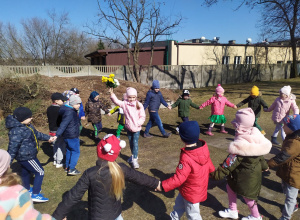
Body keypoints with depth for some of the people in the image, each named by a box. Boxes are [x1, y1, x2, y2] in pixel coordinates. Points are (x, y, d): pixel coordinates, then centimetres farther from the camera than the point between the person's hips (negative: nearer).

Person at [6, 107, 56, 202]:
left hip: (25, 156, 10)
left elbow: (36, 134, 18)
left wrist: (48, 138, 22)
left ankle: (27, 190, 47)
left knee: (26, 172, 26)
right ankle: (35, 194, 5)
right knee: (40, 172, -2)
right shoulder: (17, 131, -29)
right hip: (27, 157, -10)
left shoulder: (26, 126, 3)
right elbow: (12, 148, -29)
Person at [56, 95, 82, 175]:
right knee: (76, 151, -2)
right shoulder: (70, 113, -23)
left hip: (67, 136, 10)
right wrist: (57, 135, -27)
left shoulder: (72, 111, 8)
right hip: (72, 136, -10)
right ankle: (71, 169, 2)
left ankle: (67, 167, 32)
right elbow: (63, 125, -26)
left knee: (69, 150, 19)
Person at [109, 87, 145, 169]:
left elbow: (142, 116, -6)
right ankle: (133, 155, 40)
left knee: (135, 143, -7)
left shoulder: (139, 105, -8)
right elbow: (116, 101, -17)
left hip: (136, 128, -3)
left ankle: (134, 159, 0)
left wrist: (139, 123, -18)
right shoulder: (125, 103, -4)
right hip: (128, 127, 3)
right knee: (131, 142, 19)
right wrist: (112, 94, -30)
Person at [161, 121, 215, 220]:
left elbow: (178, 179, -33)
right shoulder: (203, 148, -16)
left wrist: (163, 185, -24)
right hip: (200, 186, 8)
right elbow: (209, 166, 0)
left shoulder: (186, 158, -38)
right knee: (179, 204, 30)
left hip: (191, 193, -8)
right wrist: (213, 172, 20)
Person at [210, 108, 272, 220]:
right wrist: (263, 165, 25)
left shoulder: (241, 143, -35)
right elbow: (259, 152, 9)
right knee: (230, 186, 22)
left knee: (247, 195, 17)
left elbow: (231, 161, -31)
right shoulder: (253, 136, -8)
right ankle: (232, 211, 41)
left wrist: (218, 173, -25)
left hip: (246, 175, -9)